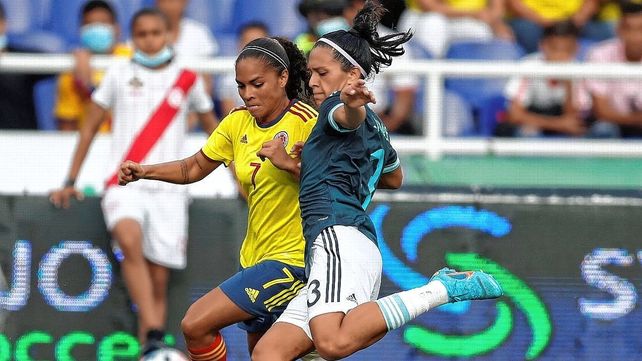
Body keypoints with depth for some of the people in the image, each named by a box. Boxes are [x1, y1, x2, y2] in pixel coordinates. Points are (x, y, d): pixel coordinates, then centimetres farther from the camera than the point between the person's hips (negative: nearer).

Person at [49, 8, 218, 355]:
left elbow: (212, 129, 22)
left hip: (168, 189, 2)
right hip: (124, 183, -2)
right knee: (130, 241, -31)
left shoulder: (187, 80, 10)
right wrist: (70, 181, 10)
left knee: (159, 279, -1)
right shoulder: (120, 73, 8)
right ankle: (153, 337, -40)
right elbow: (90, 127, 13)